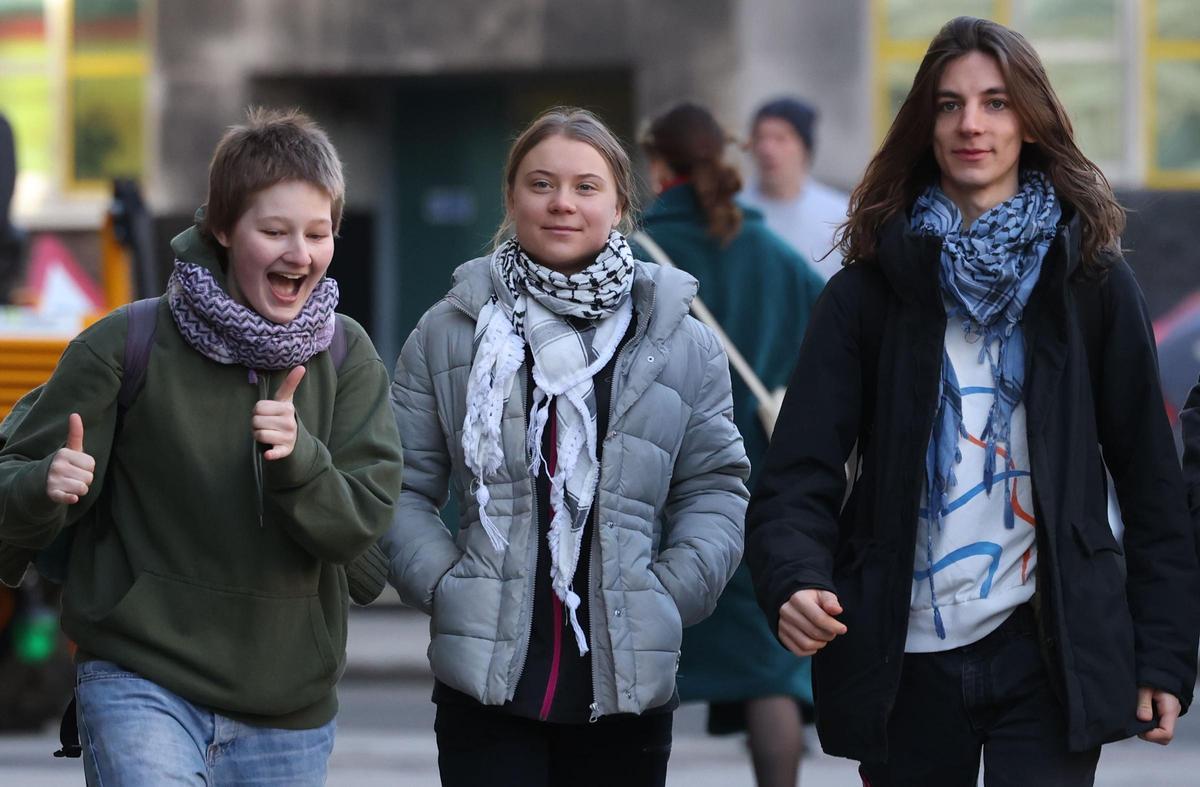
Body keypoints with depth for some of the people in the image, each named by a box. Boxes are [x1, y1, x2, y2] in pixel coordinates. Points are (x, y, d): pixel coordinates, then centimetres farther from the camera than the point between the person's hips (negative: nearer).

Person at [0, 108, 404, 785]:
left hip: (289, 708, 3)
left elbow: (363, 521, -4)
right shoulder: (124, 347, -6)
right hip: (142, 683, -3)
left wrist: (298, 457, -24)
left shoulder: (347, 356, 3)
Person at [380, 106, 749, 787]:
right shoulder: (451, 333, 6)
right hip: (487, 680, -1)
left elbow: (715, 487, 8)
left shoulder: (682, 343, 7)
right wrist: (443, 585, -6)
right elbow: (404, 487, 7)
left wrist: (669, 597, -5)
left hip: (626, 688, 1)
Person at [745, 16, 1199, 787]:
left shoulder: (1091, 279, 3)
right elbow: (802, 470, -5)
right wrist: (795, 579, -25)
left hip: (1049, 655, -1)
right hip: (907, 658, 1)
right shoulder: (868, 290, 3)